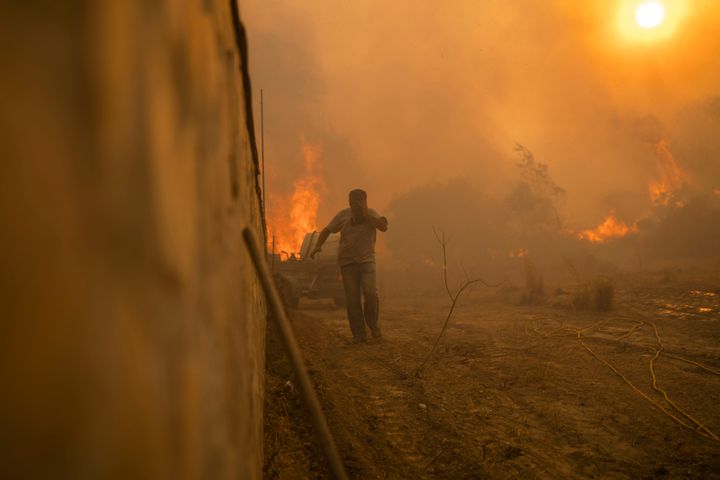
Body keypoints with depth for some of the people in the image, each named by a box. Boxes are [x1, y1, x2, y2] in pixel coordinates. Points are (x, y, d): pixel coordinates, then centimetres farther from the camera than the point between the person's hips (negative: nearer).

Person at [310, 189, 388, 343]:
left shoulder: (371, 214, 1)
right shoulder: (343, 215, 3)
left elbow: (383, 227, -16)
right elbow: (327, 230, 8)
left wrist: (366, 214, -19)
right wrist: (318, 245, -8)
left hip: (367, 259, -1)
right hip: (348, 261, 1)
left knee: (371, 292, -18)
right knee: (352, 298, -3)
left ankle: (373, 325, 5)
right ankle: (358, 333, 7)